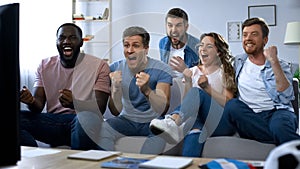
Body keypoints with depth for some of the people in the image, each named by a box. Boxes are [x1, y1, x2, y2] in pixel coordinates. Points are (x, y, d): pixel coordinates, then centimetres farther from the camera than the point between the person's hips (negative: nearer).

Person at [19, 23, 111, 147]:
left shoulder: (100, 66, 1)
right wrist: (31, 101, -19)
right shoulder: (45, 66, 13)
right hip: (52, 121, 3)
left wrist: (74, 103, -29)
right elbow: (38, 106, 7)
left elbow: (99, 109, -8)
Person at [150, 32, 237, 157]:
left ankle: (173, 121, -59)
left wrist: (207, 88, -12)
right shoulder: (194, 71, 21)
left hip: (222, 122, -3)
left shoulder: (225, 72, 12)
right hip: (199, 120, 4)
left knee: (197, 92, -33)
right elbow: (186, 101, 11)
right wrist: (187, 82, -6)